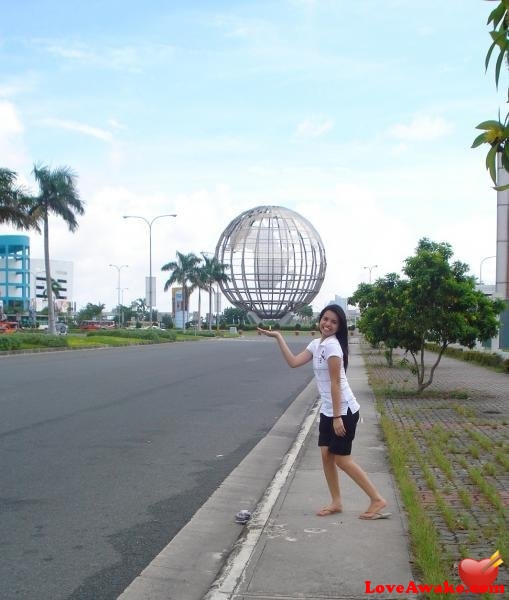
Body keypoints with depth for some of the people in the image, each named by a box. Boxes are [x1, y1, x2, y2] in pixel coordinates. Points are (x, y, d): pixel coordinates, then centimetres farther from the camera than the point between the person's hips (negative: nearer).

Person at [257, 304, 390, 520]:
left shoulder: (332, 345, -19)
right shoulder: (316, 344, 9)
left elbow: (335, 383, -20)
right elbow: (294, 361, 5)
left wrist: (337, 417, -19)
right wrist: (278, 337, 4)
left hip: (344, 410, -9)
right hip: (327, 411, 9)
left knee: (342, 460, -3)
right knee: (326, 455, 9)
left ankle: (377, 499, 7)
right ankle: (336, 502, 22)